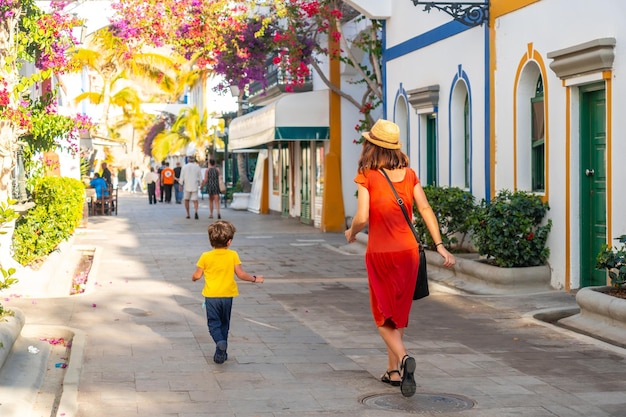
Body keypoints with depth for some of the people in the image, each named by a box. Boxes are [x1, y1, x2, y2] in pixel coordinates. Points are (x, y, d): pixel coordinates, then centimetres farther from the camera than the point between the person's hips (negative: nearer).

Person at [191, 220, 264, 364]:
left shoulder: (206, 257, -7)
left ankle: (220, 342, -26)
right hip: (227, 295, 2)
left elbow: (197, 275, -1)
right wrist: (254, 279, 8)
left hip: (211, 296, -1)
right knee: (224, 323, 16)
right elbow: (241, 274, -8)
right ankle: (222, 352, 16)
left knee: (213, 323, 3)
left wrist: (193, 278, 22)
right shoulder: (233, 255, -7)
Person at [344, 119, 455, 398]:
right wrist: (439, 245, -2)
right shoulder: (409, 174, 4)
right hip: (408, 250, 4)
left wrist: (351, 233, 5)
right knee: (399, 311, 19)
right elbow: (425, 210, -2)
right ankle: (394, 371, 23)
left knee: (383, 315, 7)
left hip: (380, 253, -4)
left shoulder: (367, 176, -9)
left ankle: (403, 358, -19)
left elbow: (362, 217, -15)